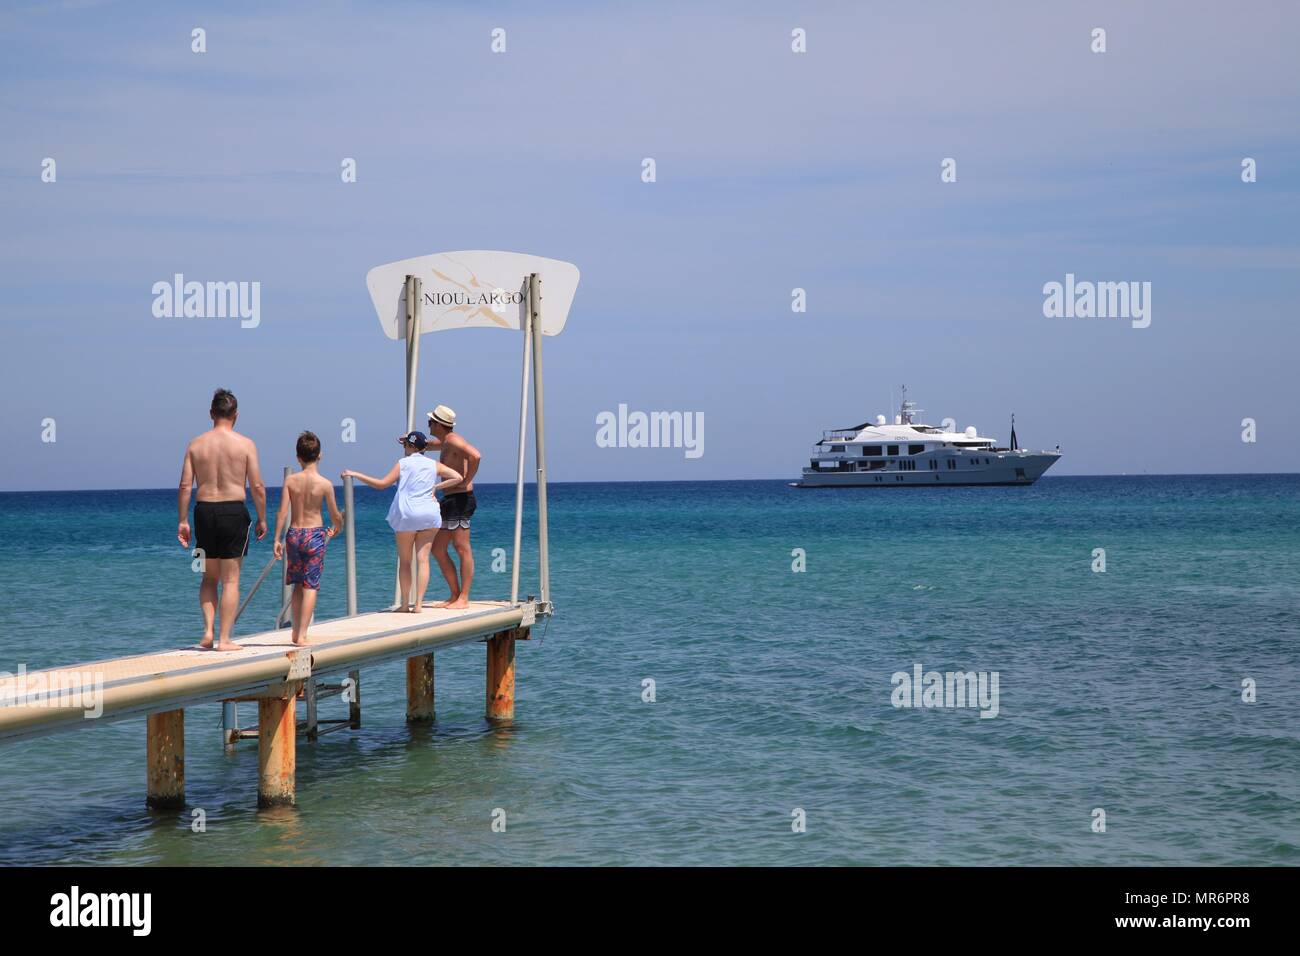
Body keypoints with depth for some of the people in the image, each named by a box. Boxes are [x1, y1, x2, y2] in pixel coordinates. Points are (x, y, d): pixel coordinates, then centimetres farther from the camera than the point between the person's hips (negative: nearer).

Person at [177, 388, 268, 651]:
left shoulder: (195, 444, 4)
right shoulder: (245, 444, -3)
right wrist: (262, 519, 4)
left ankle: (208, 630, 3)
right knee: (230, 580, 4)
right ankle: (224, 639, 3)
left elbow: (185, 486, 1)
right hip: (234, 511, -3)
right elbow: (257, 486, -6)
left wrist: (183, 521, 6)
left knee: (209, 577, 17)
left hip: (204, 511, 3)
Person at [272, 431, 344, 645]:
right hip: (314, 534, -3)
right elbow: (335, 515, -1)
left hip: (294, 534, 3)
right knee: (310, 586, 1)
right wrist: (337, 528, 21)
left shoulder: (291, 480, -3)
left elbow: (282, 512, -6)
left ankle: (296, 631, 24)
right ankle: (302, 635, -3)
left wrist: (277, 540, -1)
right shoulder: (325, 483, -8)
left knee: (298, 584, 18)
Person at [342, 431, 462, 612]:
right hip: (429, 514, 2)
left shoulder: (403, 463, 0)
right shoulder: (434, 465, 9)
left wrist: (355, 474, 4)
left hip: (407, 514, -2)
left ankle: (405, 603, 10)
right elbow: (457, 477, 4)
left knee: (404, 561, 8)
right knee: (423, 559, 1)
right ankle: (418, 603, -6)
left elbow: (382, 484, -3)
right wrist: (436, 487, 11)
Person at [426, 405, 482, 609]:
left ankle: (463, 598, -9)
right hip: (449, 501, 11)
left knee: (462, 549, -9)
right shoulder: (445, 443, 19)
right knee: (438, 550, 11)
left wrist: (466, 481, -23)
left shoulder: (453, 441, -12)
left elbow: (475, 456, -31)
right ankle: (455, 595, 14)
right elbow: (429, 444, 45)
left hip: (460, 499, -11)